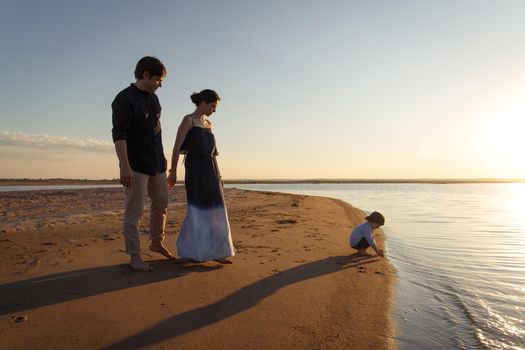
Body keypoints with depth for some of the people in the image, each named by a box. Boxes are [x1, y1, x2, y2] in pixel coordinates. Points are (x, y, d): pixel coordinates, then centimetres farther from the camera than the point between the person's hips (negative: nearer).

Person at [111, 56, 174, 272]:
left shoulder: (153, 98, 14)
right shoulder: (125, 99, -11)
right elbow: (119, 135, -18)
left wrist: (162, 156, 20)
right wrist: (125, 167, -24)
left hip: (156, 163, 8)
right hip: (136, 165, -8)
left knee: (161, 204, 15)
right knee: (134, 211, -2)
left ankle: (156, 243, 34)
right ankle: (134, 256, 9)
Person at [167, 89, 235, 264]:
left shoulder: (208, 123, 18)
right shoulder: (188, 120, -3)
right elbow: (177, 147, -9)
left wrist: (218, 175, 18)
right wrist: (173, 171, -14)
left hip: (210, 170, 7)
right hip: (195, 168, -7)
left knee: (214, 210, 6)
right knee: (197, 209, -7)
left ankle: (215, 252, 15)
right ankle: (188, 252, 8)